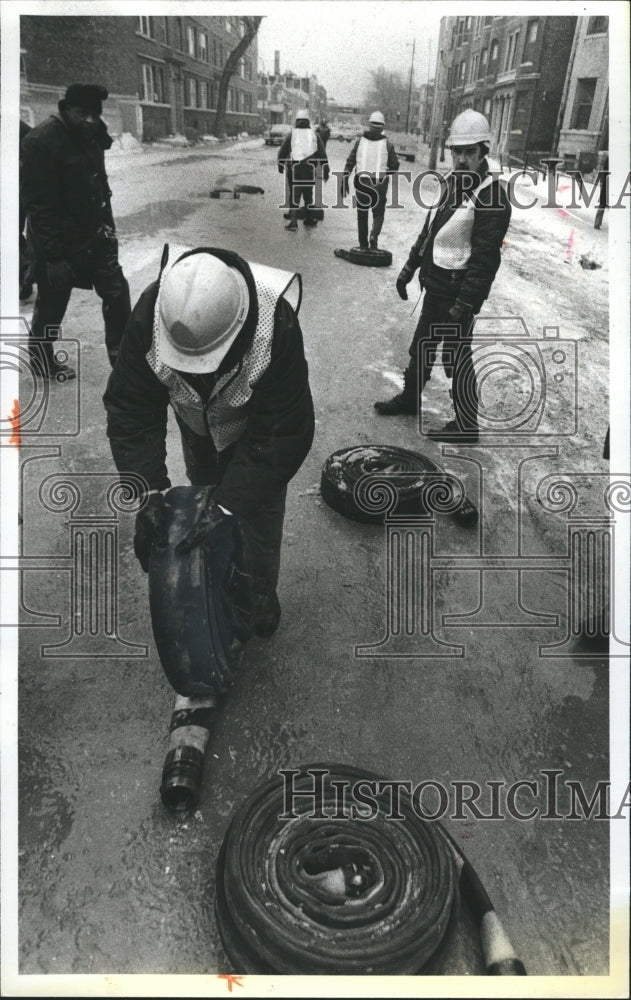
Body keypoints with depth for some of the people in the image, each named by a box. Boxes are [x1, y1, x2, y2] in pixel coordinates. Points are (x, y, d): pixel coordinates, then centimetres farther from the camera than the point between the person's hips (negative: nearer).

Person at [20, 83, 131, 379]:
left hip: (95, 236, 7)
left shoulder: (92, 136, 6)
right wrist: (54, 254, -22)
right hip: (60, 243, -7)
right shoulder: (40, 141, -19)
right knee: (52, 304, 7)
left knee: (117, 292, 5)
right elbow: (38, 205, -21)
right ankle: (41, 360, 28)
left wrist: (107, 226, 13)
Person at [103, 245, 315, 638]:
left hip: (259, 424, -3)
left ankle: (262, 591, 35)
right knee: (204, 498, 19)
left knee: (261, 512, 7)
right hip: (198, 424, 3)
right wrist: (150, 490, -38)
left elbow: (282, 435, -38)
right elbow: (131, 411, -27)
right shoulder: (150, 315, -36)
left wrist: (226, 506, -41)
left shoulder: (278, 327, -44)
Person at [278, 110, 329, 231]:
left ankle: (293, 222, -12)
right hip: (310, 170, 1)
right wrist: (325, 171, 7)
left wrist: (281, 166, 21)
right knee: (308, 194, 17)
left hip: (294, 170, -1)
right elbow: (322, 154, 4)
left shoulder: (291, 134, 3)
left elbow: (282, 152, 6)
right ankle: (309, 219, 27)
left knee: (294, 195, -1)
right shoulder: (314, 135, 7)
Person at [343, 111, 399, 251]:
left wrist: (345, 179, 2)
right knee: (378, 213, 12)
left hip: (361, 181, 1)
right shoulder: (387, 144, -1)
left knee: (362, 213, 13)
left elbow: (350, 161, -1)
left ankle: (363, 245, 14)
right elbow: (394, 165, 2)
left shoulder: (360, 141, 2)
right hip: (380, 183, -1)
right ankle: (374, 236, -15)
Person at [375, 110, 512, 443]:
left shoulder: (492, 198, -19)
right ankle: (409, 398, 41)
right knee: (421, 345, 21)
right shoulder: (450, 183, 8)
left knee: (457, 359, -2)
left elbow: (484, 259, -23)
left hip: (460, 290, -8)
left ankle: (467, 427, 11)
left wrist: (463, 304, -26)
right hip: (435, 284, 8)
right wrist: (409, 268, 21)